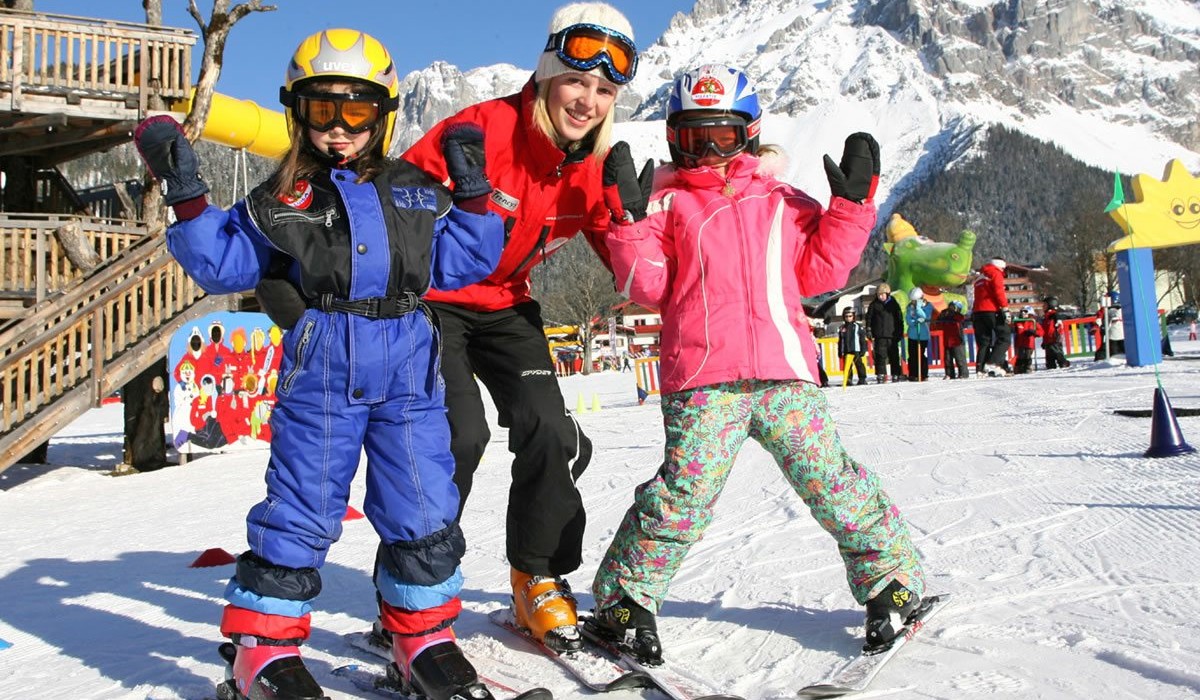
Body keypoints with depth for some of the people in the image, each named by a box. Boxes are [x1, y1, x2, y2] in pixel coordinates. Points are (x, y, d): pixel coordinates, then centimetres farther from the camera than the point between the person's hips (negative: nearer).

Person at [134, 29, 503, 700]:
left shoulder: (417, 192, 12)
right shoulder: (280, 202, 6)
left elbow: (456, 264, 11)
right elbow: (224, 264, 5)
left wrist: (473, 195, 2)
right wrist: (188, 198, -5)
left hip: (408, 369, 2)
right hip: (320, 372, -2)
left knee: (425, 512, 4)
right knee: (299, 511, 3)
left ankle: (424, 637, 22)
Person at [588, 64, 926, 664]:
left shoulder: (784, 203, 22)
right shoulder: (667, 205, 14)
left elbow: (818, 271, 16)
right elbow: (647, 286, 4)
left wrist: (851, 204, 12)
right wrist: (630, 220, -5)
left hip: (785, 372, 3)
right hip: (702, 378, -2)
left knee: (833, 482, 1)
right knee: (685, 491, -13)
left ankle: (892, 580, 22)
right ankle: (625, 599, 5)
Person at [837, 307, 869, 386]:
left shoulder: (858, 327, 2)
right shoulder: (842, 328, 10)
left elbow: (863, 340, 2)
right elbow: (840, 341, 14)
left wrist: (863, 350, -4)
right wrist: (840, 352, 10)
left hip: (856, 350, -3)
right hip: (846, 351, 3)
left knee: (859, 364, 0)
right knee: (847, 366, 3)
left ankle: (862, 379, 7)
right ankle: (848, 380, 9)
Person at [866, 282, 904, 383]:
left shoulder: (894, 304, 6)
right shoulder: (874, 305, 4)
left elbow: (900, 319, 11)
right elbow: (869, 318, 8)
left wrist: (900, 332, 6)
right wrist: (868, 330, 0)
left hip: (892, 334, 1)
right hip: (879, 335, -1)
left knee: (894, 355, 5)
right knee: (880, 355, -5)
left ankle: (896, 374, 12)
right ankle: (881, 374, -1)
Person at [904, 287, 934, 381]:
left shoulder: (928, 306, 0)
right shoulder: (910, 307, 5)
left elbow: (925, 317, -13)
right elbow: (908, 320, -2)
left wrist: (918, 307, -18)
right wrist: (916, 321, -20)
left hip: (924, 335, -1)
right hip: (912, 335, 1)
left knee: (923, 356, 0)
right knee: (913, 356, 2)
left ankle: (923, 375, 7)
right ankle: (913, 375, 7)